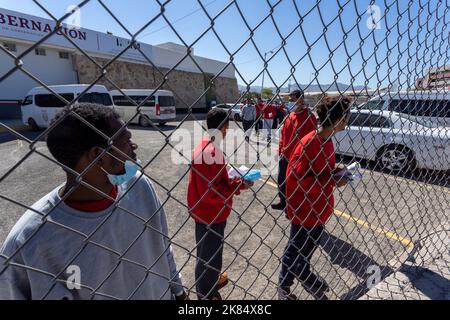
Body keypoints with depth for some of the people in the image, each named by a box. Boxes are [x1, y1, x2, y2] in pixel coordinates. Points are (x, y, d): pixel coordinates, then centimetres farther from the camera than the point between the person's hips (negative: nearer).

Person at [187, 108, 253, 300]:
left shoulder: (204, 146, 5)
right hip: (211, 213, -10)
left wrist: (233, 180, 5)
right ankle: (206, 293, 34)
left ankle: (211, 281, 50)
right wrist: (239, 186, -18)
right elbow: (211, 192, -28)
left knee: (208, 251, 27)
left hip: (205, 211, 10)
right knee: (209, 254, 12)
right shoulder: (212, 151, -26)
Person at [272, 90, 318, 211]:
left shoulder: (309, 117, -13)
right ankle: (283, 202, 39)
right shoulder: (290, 116, 8)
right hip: (285, 156, 7)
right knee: (281, 181, 18)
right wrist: (281, 150, 11)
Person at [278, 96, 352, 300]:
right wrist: (331, 182, -25)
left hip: (319, 206, 9)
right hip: (304, 208, -8)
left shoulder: (326, 140, 2)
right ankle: (284, 287, 36)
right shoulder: (310, 143, -27)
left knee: (310, 245, 27)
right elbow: (294, 178, -29)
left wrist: (335, 172, -2)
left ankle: (305, 275, 52)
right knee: (295, 248, 12)